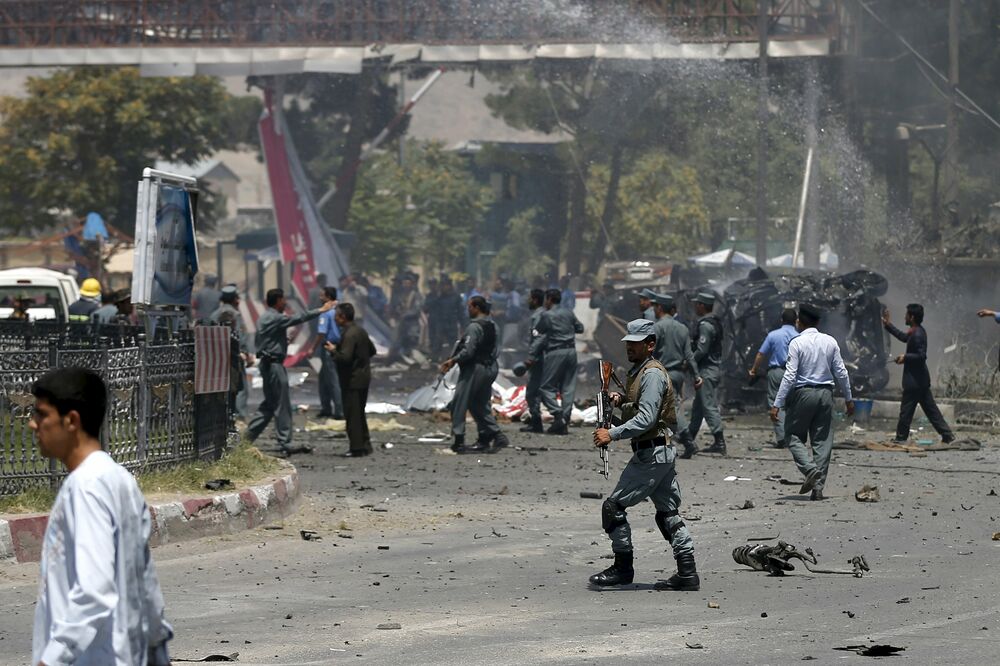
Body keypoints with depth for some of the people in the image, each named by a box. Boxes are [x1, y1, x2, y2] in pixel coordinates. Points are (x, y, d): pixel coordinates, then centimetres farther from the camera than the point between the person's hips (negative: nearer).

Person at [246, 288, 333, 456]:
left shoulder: (264, 318, 14)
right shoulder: (276, 318, -15)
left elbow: (257, 341, 19)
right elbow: (299, 318, -17)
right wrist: (320, 311, -10)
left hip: (266, 363, 10)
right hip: (274, 364, -10)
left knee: (270, 403, 16)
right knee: (281, 405, -5)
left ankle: (249, 435, 13)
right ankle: (285, 443, -3)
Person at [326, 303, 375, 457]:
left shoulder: (349, 335, -19)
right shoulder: (360, 330, 11)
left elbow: (344, 358, -27)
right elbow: (372, 350, 20)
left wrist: (333, 350, -12)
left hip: (352, 381, -10)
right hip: (363, 377, 10)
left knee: (353, 415, -4)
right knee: (359, 414, 18)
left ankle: (357, 449, -3)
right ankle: (365, 446, 23)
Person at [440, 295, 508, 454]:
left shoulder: (474, 326, -16)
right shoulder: (493, 326, 11)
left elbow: (468, 351, -21)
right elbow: (496, 351, 14)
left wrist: (452, 361, -10)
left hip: (474, 368, -9)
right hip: (491, 368, 9)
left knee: (459, 405, -2)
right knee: (481, 405, 17)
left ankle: (459, 441, -4)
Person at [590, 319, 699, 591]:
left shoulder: (652, 374, -14)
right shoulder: (638, 372, 17)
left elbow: (646, 419, -23)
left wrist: (612, 434, -24)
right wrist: (622, 401, 8)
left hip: (651, 454, -11)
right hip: (663, 452, 11)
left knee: (613, 507, -5)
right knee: (668, 513, 10)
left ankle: (623, 568, 1)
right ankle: (687, 573, 9)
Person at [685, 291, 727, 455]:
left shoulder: (705, 325, -17)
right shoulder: (716, 323, 14)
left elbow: (701, 350, -22)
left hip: (707, 370, -10)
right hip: (715, 367, 10)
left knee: (709, 406, -9)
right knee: (698, 405, 19)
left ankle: (720, 443, -12)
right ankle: (689, 437, 28)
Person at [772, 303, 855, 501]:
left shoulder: (797, 343, -10)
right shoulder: (830, 342, 4)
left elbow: (790, 376, -14)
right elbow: (841, 372, 6)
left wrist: (777, 404, -12)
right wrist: (848, 398, 17)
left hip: (802, 394, -4)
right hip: (825, 394, 4)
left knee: (793, 436, 8)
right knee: (823, 440, 7)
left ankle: (810, 469, -17)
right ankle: (818, 486, 3)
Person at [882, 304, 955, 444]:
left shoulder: (917, 335, -19)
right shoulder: (916, 332, 12)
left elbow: (921, 355, -26)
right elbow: (903, 337, 30)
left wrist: (905, 357, -17)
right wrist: (889, 325, 31)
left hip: (914, 380, -10)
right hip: (921, 379, 10)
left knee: (906, 409, 0)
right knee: (930, 409, 10)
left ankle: (901, 438, 7)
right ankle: (947, 435, 8)